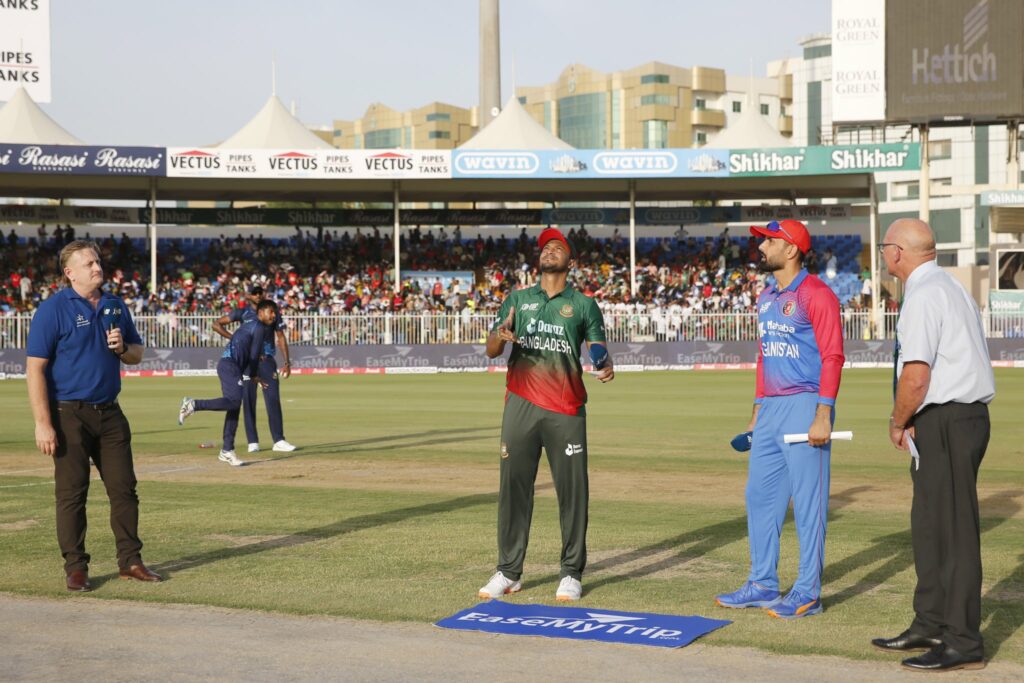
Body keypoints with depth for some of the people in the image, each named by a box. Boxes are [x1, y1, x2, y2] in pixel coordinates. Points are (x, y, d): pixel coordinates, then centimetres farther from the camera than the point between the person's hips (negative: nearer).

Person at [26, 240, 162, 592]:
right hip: (69, 414, -5)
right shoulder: (53, 309, -8)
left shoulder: (116, 306, 10)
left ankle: (130, 561, 16)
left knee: (124, 489, 6)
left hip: (109, 412, 5)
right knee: (72, 493, -1)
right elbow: (36, 368, -11)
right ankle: (75, 567, 8)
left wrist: (122, 348, -6)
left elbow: (137, 354, 19)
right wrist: (43, 423, -17)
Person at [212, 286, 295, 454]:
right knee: (248, 401, 0)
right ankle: (252, 441, 6)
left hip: (267, 360, 1)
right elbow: (216, 324, 4)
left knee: (273, 400, -6)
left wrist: (287, 362, 2)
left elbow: (281, 337, 10)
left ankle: (279, 440, -5)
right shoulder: (242, 313, 4)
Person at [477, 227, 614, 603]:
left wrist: (606, 367, -18)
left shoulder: (583, 305, 12)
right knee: (513, 488, 2)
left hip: (566, 409, -1)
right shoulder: (517, 299, 16)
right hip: (521, 404, 2)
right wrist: (500, 335, -14)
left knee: (572, 490, -2)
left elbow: (599, 349, 6)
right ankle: (508, 572, 9)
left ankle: (571, 573, 7)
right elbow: (491, 351, 10)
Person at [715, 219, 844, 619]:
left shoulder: (815, 295, -10)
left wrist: (823, 416, -20)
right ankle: (762, 585, 21)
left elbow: (832, 357, -14)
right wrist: (757, 413, 20)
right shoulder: (766, 298, 17)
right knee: (759, 494, 11)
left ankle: (808, 593, 3)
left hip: (805, 406, -9)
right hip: (770, 408, 9)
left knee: (807, 501, -4)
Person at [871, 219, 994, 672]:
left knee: (953, 529, -5)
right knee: (929, 526, 16)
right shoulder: (951, 288, 18)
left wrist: (897, 423, -5)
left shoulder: (922, 297, -15)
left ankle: (963, 643, 1)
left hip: (946, 422, -10)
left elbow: (915, 376, -22)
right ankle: (929, 626, 26)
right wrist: (910, 423, 11)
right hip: (961, 416, 10)